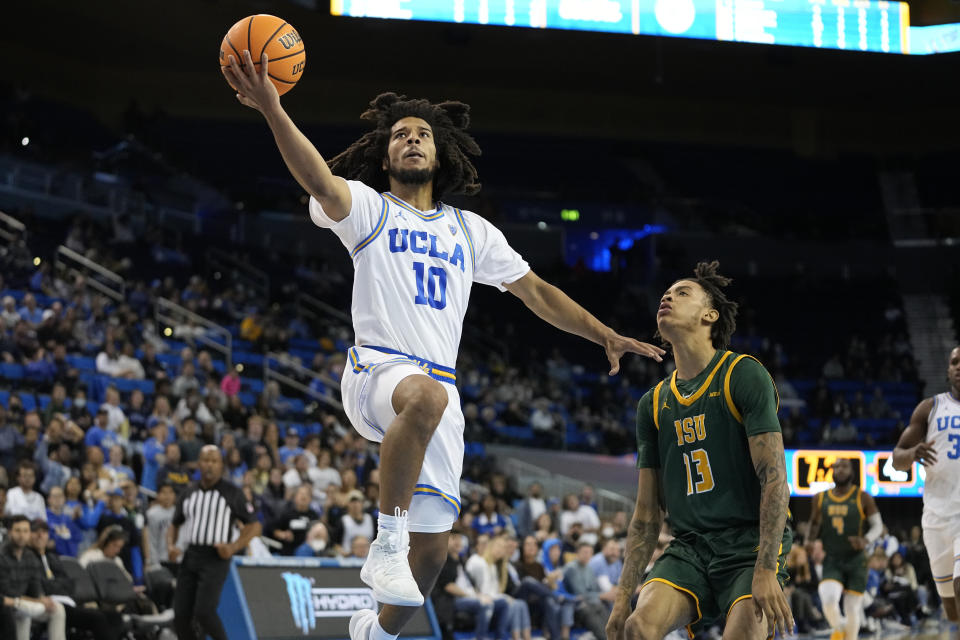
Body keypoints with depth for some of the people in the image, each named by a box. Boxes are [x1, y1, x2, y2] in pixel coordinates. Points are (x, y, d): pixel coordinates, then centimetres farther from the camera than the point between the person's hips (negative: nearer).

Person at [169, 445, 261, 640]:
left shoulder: (232, 494, 0)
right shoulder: (188, 494, 13)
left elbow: (254, 525, 1)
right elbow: (175, 525, 24)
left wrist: (233, 547, -13)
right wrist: (171, 546, 3)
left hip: (215, 557, -5)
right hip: (190, 556, 5)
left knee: (203, 611, -19)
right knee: (180, 615, -1)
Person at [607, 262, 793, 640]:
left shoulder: (744, 375, -4)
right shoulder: (653, 403, 14)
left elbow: (774, 479, -11)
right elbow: (646, 513, 15)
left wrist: (765, 571, -20)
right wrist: (624, 595, 7)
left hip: (751, 543, -4)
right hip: (688, 548, 4)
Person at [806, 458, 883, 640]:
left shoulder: (862, 498, -1)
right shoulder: (821, 498, 6)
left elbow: (878, 525, 0)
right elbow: (814, 524, 21)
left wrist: (866, 540, -19)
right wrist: (810, 538, 2)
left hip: (856, 560, -1)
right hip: (831, 561, 1)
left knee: (852, 608, 0)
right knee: (828, 600, -21)